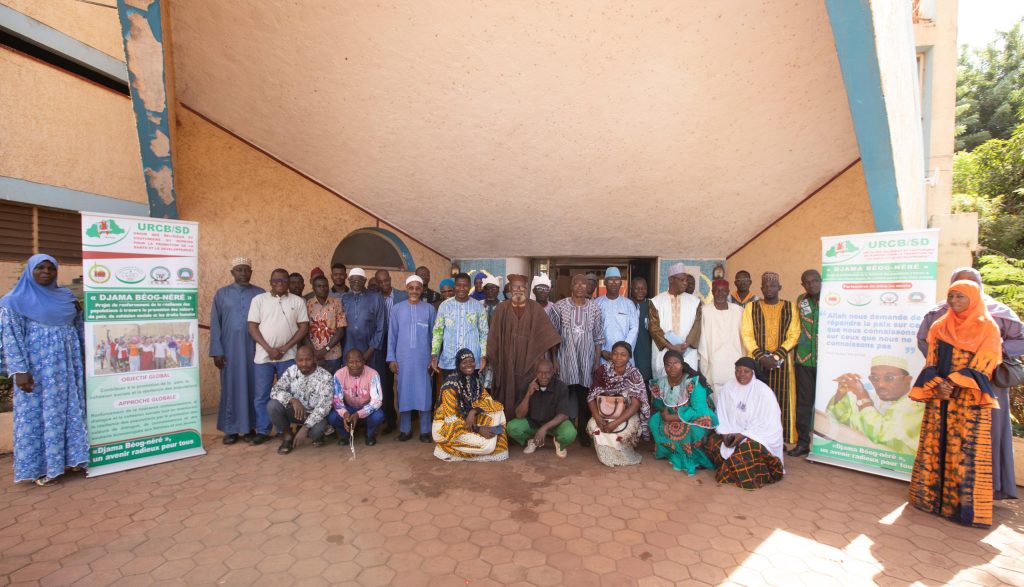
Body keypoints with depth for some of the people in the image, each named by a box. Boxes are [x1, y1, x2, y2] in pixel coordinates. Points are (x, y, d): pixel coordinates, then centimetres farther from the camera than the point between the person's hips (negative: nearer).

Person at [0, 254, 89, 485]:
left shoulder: (66, 296, 11)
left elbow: (78, 329, 18)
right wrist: (19, 370, -16)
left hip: (67, 366, 5)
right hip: (37, 366, -5)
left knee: (71, 409, 9)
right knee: (38, 412, 1)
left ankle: (69, 458, 19)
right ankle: (40, 467, 11)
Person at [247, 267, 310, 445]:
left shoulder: (298, 301, 4)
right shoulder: (259, 299, 3)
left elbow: (304, 327, 1)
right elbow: (252, 327, -1)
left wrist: (285, 348, -8)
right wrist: (269, 349, -10)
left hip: (288, 356, 0)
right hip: (263, 355, 0)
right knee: (262, 395, 6)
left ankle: (285, 430, 18)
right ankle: (263, 431, 18)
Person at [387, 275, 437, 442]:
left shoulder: (429, 309, 2)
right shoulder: (398, 308, 3)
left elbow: (434, 335, 5)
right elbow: (392, 334, 5)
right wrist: (391, 358, 1)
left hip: (423, 358, -1)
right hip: (403, 358, 1)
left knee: (423, 393, 2)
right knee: (404, 392, 7)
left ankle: (425, 430, 13)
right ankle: (405, 429, 19)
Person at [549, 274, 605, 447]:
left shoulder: (594, 307, 2)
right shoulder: (560, 306, -2)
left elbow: (598, 337, 4)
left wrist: (597, 361, 1)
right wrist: (554, 359, -3)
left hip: (587, 358, 1)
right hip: (566, 357, -1)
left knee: (585, 396, 6)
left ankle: (582, 431, 21)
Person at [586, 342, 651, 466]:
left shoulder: (634, 374, -15)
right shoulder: (602, 370, -8)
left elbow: (635, 404, -21)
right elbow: (592, 397, -7)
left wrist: (616, 422, -31)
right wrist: (597, 417, -25)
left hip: (627, 414, -2)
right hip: (605, 411, 2)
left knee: (623, 430, -32)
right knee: (594, 427, -26)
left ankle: (623, 457, 1)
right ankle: (608, 457, 1)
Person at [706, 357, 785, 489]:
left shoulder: (764, 391, -14)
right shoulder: (728, 388, -1)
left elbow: (767, 423, -16)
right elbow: (721, 415, 0)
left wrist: (744, 435, -23)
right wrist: (725, 433, -17)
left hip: (757, 434, -4)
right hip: (732, 433, 4)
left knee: (748, 449, -34)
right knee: (713, 441, -19)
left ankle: (751, 477, -5)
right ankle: (728, 469, 3)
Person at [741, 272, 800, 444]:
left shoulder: (790, 307, 5)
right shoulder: (751, 307, 4)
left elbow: (794, 335, -1)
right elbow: (747, 335, -1)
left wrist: (776, 356, -12)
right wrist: (761, 357, -12)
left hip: (782, 361, 1)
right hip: (756, 361, 0)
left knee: (781, 400, 3)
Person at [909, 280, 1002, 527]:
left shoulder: (987, 328, -1)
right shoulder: (939, 327, 10)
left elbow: (983, 364, -8)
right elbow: (931, 362, 7)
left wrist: (953, 383, -18)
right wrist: (937, 385, -9)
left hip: (969, 400, -4)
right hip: (938, 397, 4)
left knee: (966, 451, -3)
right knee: (934, 447, 7)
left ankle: (965, 505, 7)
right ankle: (931, 496, 17)